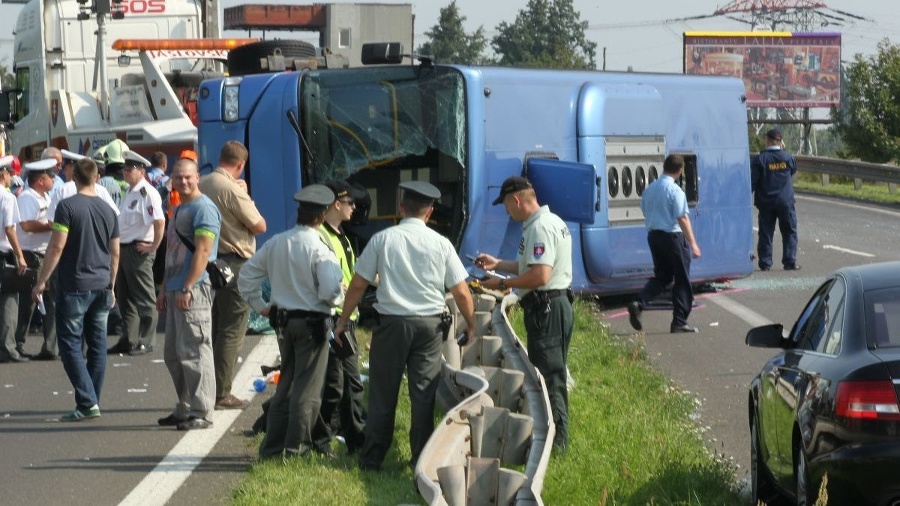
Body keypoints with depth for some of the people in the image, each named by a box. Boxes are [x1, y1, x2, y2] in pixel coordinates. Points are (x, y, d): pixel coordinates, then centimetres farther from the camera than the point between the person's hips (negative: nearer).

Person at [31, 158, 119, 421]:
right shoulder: (107, 210, 8)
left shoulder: (67, 207, -10)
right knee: (97, 345, 10)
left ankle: (87, 402, -11)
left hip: (74, 287, -6)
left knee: (71, 345, -2)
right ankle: (92, 402, 14)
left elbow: (57, 246, -15)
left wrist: (41, 281, -9)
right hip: (101, 287, 6)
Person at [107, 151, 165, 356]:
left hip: (139, 250, -10)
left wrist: (153, 246, -19)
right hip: (123, 249, 10)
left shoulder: (148, 193, -15)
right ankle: (128, 340, 22)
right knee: (124, 296, 14)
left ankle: (146, 341, 4)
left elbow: (160, 221, -25)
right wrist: (117, 246, 18)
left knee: (144, 298, -2)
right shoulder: (129, 192, 15)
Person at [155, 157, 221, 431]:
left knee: (194, 352, -10)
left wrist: (187, 288, -22)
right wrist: (164, 289, 21)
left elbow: (202, 251, -18)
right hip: (176, 290, 10)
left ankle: (201, 413, -8)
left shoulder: (203, 208, -11)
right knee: (173, 354, 14)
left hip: (194, 291, -10)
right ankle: (184, 408, 22)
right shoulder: (180, 209, 20)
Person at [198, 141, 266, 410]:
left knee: (211, 328, 16)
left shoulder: (203, 185, 7)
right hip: (234, 264, -8)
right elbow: (259, 226, -12)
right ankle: (221, 394, -3)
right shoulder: (233, 189, -17)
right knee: (231, 330, -2)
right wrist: (246, 195, 0)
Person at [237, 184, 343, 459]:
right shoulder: (319, 250, -17)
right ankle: (297, 446, 2)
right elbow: (330, 291, -25)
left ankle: (272, 446, 18)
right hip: (312, 322, -6)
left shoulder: (276, 243, 3)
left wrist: (259, 305, 16)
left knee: (286, 383, 17)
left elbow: (247, 275, 9)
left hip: (284, 320, 6)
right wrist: (336, 299, -3)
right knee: (307, 388, 2)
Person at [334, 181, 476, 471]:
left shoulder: (382, 240, -3)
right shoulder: (441, 244, 0)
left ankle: (372, 458, 11)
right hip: (430, 324, 1)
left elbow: (358, 285, 0)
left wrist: (343, 320, 11)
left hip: (392, 323, -1)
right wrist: (471, 325, 17)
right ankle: (422, 458, 10)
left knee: (383, 393, 6)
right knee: (423, 393, 7)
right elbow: (461, 292, 2)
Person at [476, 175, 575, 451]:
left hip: (546, 310, -11)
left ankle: (556, 440, -2)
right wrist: (497, 264, 23)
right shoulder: (551, 221, 16)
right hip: (553, 306, 11)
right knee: (552, 375, 16)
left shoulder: (540, 228, -19)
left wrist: (502, 283, -16)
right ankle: (555, 436, 22)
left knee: (549, 377, -6)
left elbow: (539, 275, -27)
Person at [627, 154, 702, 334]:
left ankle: (639, 303, -6)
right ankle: (679, 322, 6)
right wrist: (693, 244, -16)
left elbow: (646, 212, 17)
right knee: (682, 280, 5)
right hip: (673, 236, -7)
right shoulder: (675, 191, -16)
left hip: (653, 235, 7)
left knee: (661, 276, 17)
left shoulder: (650, 189, 6)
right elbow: (682, 219, -18)